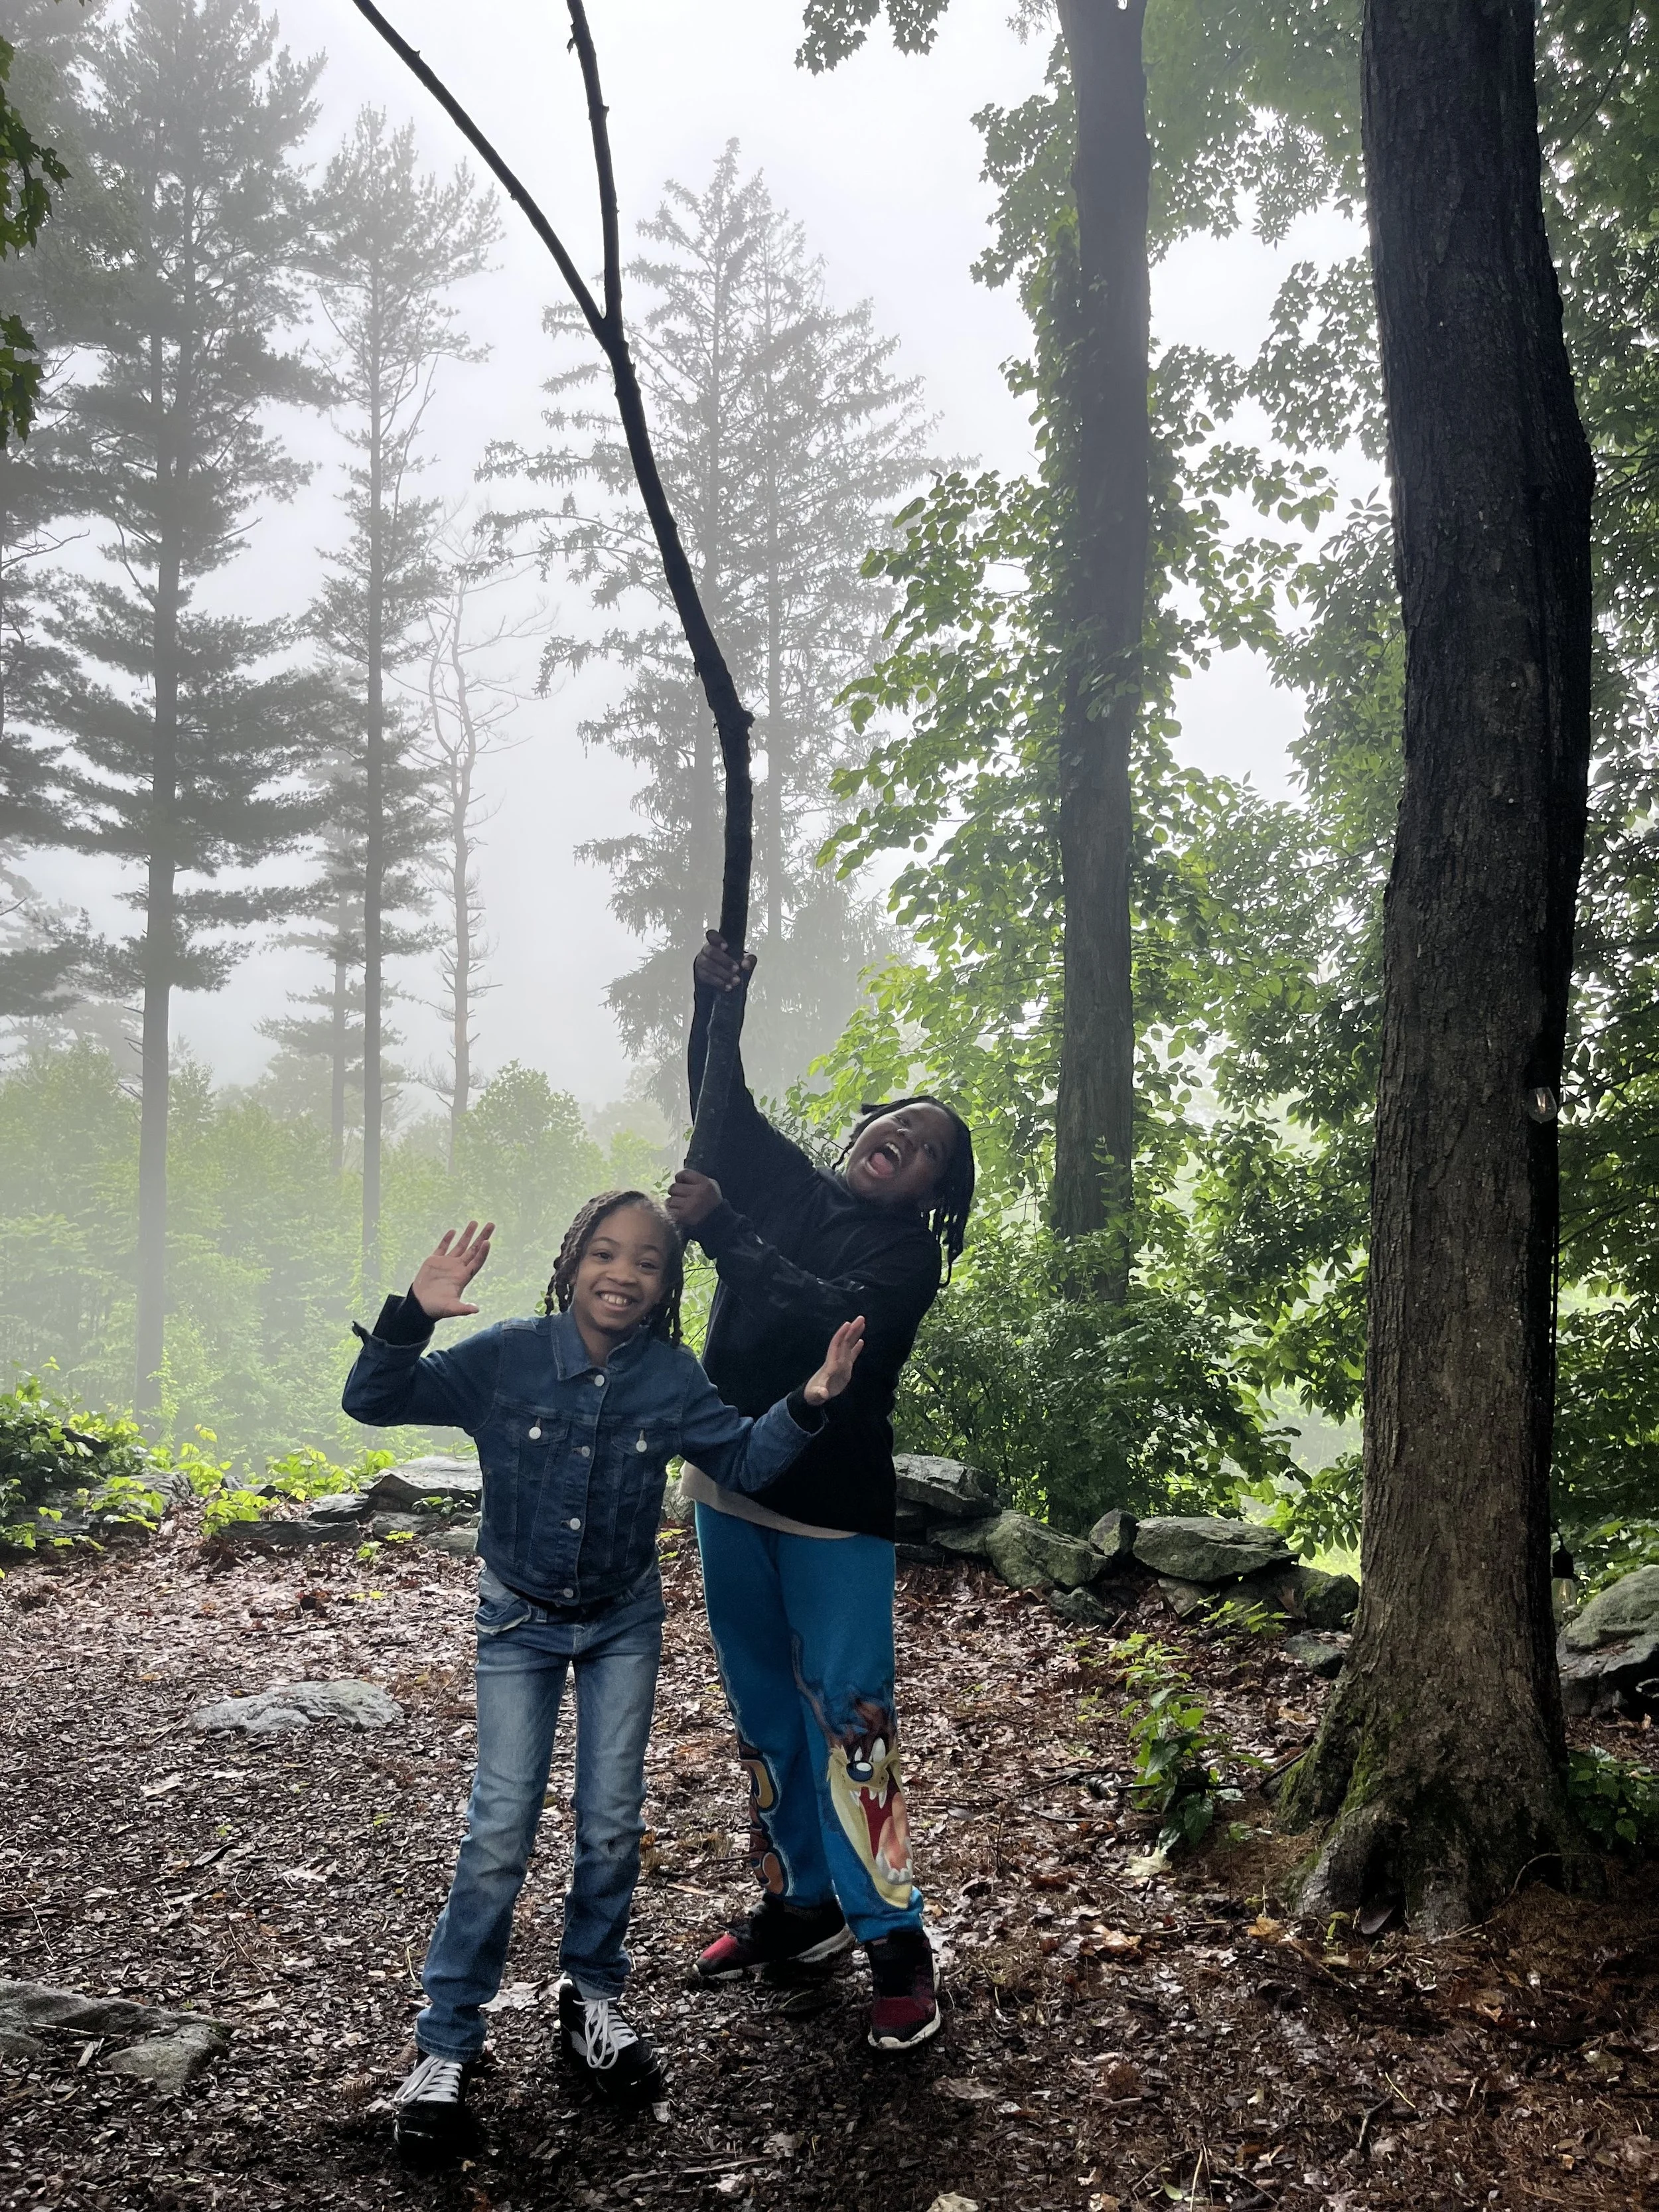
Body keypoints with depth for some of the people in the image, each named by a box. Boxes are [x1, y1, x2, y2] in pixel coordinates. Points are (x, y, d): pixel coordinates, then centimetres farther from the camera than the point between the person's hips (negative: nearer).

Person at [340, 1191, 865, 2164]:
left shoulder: (672, 1378, -13)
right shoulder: (505, 1357, -19)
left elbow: (743, 1458, -2)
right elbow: (372, 1402, -20)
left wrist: (808, 1404, -19)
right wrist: (413, 1317, -38)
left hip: (624, 1619, 2)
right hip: (521, 1619, -2)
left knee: (613, 1823, 9)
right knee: (502, 1830, -4)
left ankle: (594, 1998, 31)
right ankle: (448, 2045, 11)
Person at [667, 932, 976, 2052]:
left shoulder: (908, 1255, -9)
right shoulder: (784, 1183, 7)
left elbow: (824, 1316, -24)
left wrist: (719, 1226, -25)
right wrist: (716, 1000, -16)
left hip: (834, 1509, -6)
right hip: (730, 1490, 6)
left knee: (848, 1716, -5)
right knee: (764, 1709, 15)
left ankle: (896, 1938, 6)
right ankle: (799, 1904, 29)